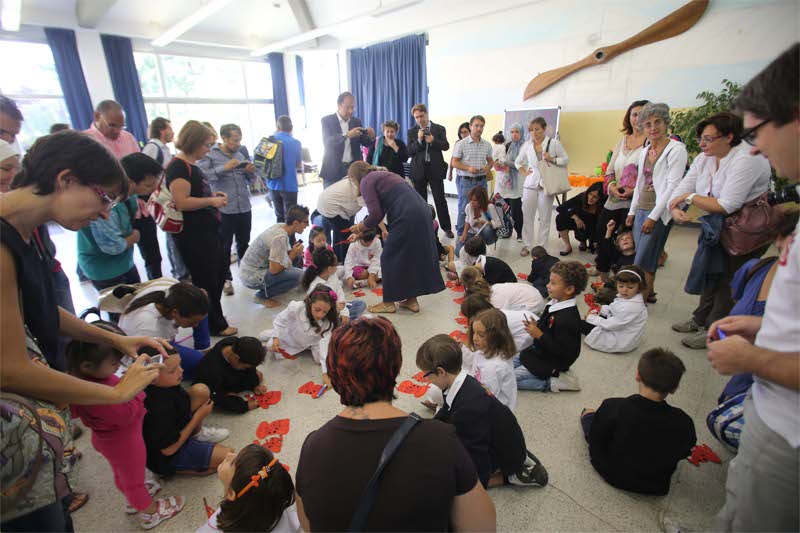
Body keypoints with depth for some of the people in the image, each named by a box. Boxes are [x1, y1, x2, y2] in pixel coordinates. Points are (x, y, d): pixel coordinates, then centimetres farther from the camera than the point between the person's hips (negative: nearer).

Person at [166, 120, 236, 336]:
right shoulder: (178, 167, -17)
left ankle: (213, 317, 37)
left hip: (206, 231, 11)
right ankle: (215, 325, 20)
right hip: (192, 236, -11)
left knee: (219, 272, 21)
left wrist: (214, 195, 11)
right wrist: (211, 201, -18)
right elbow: (181, 202, -25)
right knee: (206, 280, 3)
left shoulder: (191, 165, 14)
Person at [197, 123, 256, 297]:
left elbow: (249, 181, 18)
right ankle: (226, 279, 18)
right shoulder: (209, 155, -3)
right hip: (224, 210, -5)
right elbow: (201, 175, -17)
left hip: (244, 208, 5)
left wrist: (250, 172, -3)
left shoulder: (240, 156, 13)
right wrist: (224, 168, -21)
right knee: (224, 247, 7)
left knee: (244, 243, 16)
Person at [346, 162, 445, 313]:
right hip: (422, 212, 9)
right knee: (414, 256, 18)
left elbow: (375, 215, -9)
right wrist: (361, 231, 32)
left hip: (407, 218, -9)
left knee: (390, 258, 6)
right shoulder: (380, 175, 28)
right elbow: (380, 212, 29)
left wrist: (358, 228, 9)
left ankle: (388, 303, 18)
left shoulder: (366, 182, 1)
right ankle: (412, 300, 27)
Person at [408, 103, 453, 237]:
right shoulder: (412, 132, 6)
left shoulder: (439, 128, 4)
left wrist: (433, 141, -19)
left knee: (440, 200, 0)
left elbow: (446, 146, -3)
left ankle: (447, 228, 8)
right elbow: (410, 152, -2)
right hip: (419, 170, 1)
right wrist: (419, 140, -17)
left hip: (435, 169, -1)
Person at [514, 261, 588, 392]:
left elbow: (563, 351, -27)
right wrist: (536, 326, -3)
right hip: (540, 351, 9)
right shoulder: (555, 303, -2)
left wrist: (539, 335, -27)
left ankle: (551, 382, -3)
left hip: (549, 363, -9)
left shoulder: (567, 318, -29)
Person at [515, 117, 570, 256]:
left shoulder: (554, 143, -1)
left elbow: (566, 159, 3)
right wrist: (524, 173, 6)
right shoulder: (527, 145, 7)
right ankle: (527, 245, 14)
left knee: (545, 218, 2)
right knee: (527, 216, 4)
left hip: (546, 185, -2)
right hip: (530, 184, 2)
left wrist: (552, 159, -13)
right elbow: (518, 162, 20)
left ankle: (541, 247, 10)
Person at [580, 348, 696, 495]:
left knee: (588, 412, 16)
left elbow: (595, 443, -18)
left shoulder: (613, 408, -33)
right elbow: (682, 454, -5)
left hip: (612, 474, -2)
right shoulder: (684, 424, -27)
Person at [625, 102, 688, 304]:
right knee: (644, 257, 11)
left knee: (643, 259, -7)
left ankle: (642, 298, 3)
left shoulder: (676, 149, -8)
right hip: (642, 209, 7)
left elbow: (673, 186, -15)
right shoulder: (645, 151, 14)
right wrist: (632, 211, 16)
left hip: (660, 213, -7)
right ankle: (649, 294, 24)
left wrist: (654, 216, -18)